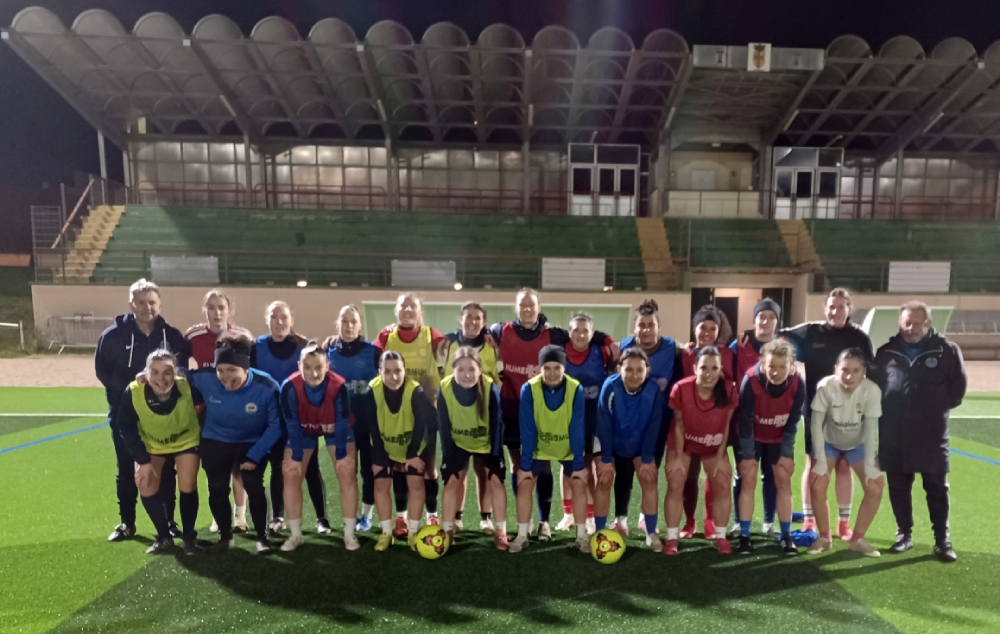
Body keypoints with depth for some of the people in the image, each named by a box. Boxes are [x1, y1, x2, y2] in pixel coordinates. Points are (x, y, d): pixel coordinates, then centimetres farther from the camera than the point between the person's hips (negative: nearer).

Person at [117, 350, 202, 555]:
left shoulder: (188, 387, -37)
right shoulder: (133, 393, -30)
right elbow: (126, 430, -15)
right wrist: (143, 460, -16)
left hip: (186, 440, -2)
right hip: (151, 444, 2)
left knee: (187, 486, -11)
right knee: (146, 486, -5)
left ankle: (189, 537, 12)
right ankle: (164, 537, 18)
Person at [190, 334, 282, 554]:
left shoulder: (266, 387, -29)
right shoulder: (205, 379, -27)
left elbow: (275, 426, -18)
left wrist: (254, 456, -19)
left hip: (252, 443, -2)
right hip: (215, 441, 2)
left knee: (254, 486, -12)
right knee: (217, 489, 6)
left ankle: (262, 537, 7)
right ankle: (225, 536, 29)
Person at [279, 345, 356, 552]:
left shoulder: (339, 386, -36)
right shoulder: (290, 387, -34)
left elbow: (342, 423, -24)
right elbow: (292, 425, -22)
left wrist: (341, 455, -19)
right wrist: (296, 457, -17)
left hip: (335, 429, -1)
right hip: (303, 430, 2)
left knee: (347, 474, -8)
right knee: (291, 475, -3)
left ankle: (349, 534, 5)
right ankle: (295, 535, 14)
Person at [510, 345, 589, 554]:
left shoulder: (576, 389, -26)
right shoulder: (529, 389, -27)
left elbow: (577, 429, -20)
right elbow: (527, 430, -21)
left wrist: (580, 464, -18)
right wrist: (525, 464, -19)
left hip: (569, 448, 0)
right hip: (539, 447, 0)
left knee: (579, 484, -7)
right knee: (524, 483, -7)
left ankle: (581, 536, 10)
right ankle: (522, 536, 7)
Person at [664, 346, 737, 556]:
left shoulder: (729, 390, -27)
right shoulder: (681, 389, -32)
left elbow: (726, 425, -12)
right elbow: (679, 423, -18)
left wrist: (721, 457, -6)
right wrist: (678, 457, -12)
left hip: (714, 446, 2)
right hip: (684, 443, -2)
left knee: (723, 486, 0)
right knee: (675, 486, -7)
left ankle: (720, 536, 20)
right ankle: (671, 538, 6)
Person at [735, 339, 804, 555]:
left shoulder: (798, 384, -25)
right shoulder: (751, 380, -32)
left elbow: (793, 421, -12)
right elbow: (745, 420, -22)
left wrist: (787, 453, -9)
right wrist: (747, 454, -18)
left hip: (779, 438, 2)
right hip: (752, 437, -2)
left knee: (784, 482, 2)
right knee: (749, 481, -5)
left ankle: (786, 535, 16)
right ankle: (744, 535, 3)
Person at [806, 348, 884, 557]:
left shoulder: (872, 390, -28)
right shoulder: (825, 387, -30)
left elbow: (871, 428, -21)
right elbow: (816, 423, -22)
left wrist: (869, 465, -22)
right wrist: (820, 460, -23)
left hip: (858, 444, 1)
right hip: (829, 442, -1)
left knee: (875, 487, -11)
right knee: (817, 485, -15)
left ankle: (857, 538, 10)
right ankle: (824, 537, 8)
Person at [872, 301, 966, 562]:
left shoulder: (947, 351, -1)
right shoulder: (886, 353, 5)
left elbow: (958, 387, 4)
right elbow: (875, 387, 12)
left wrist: (937, 408, 1)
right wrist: (887, 413, 5)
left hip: (931, 435, -2)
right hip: (893, 436, 2)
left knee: (937, 488, 7)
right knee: (898, 487, 10)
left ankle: (942, 539, 19)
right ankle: (904, 533, 23)